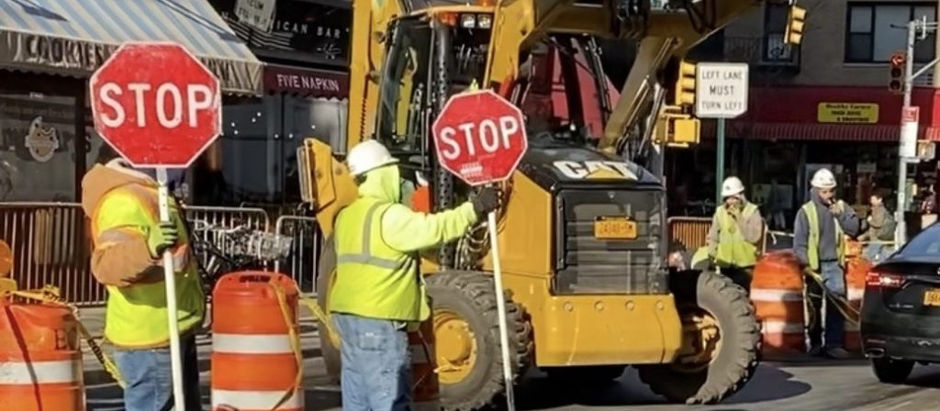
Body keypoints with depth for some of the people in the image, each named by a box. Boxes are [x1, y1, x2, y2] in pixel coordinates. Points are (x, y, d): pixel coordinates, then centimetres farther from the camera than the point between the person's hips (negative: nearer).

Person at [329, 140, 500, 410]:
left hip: (349, 315, 10)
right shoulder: (388, 215, -14)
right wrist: (474, 209, -18)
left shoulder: (347, 217, 16)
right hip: (377, 320, -10)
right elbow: (431, 229, -22)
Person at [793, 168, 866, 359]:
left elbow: (855, 229, 1)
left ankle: (833, 343, -4)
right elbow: (799, 242, -4)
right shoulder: (806, 211, -3)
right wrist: (805, 263, -15)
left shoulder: (841, 207, 7)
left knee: (837, 303, -7)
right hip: (814, 266, -2)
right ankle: (815, 343, 17)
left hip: (834, 264, 2)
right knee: (814, 306, 6)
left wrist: (841, 215, -12)